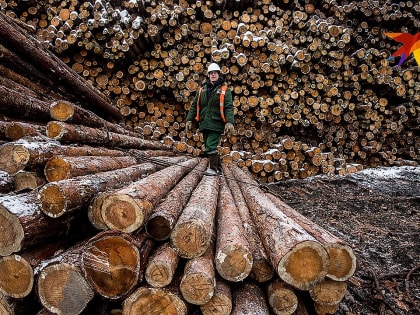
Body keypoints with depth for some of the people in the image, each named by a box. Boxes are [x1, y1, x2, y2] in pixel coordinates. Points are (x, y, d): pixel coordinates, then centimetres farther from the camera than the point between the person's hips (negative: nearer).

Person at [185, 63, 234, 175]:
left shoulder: (225, 90, 0)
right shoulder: (202, 89, 13)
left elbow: (229, 107, -8)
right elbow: (194, 106, 14)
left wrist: (229, 122, -21)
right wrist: (189, 120, 7)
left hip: (216, 124, -5)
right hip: (204, 124, 5)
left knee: (211, 146, -11)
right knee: (209, 147, 10)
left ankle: (213, 168, 1)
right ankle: (217, 167, 23)